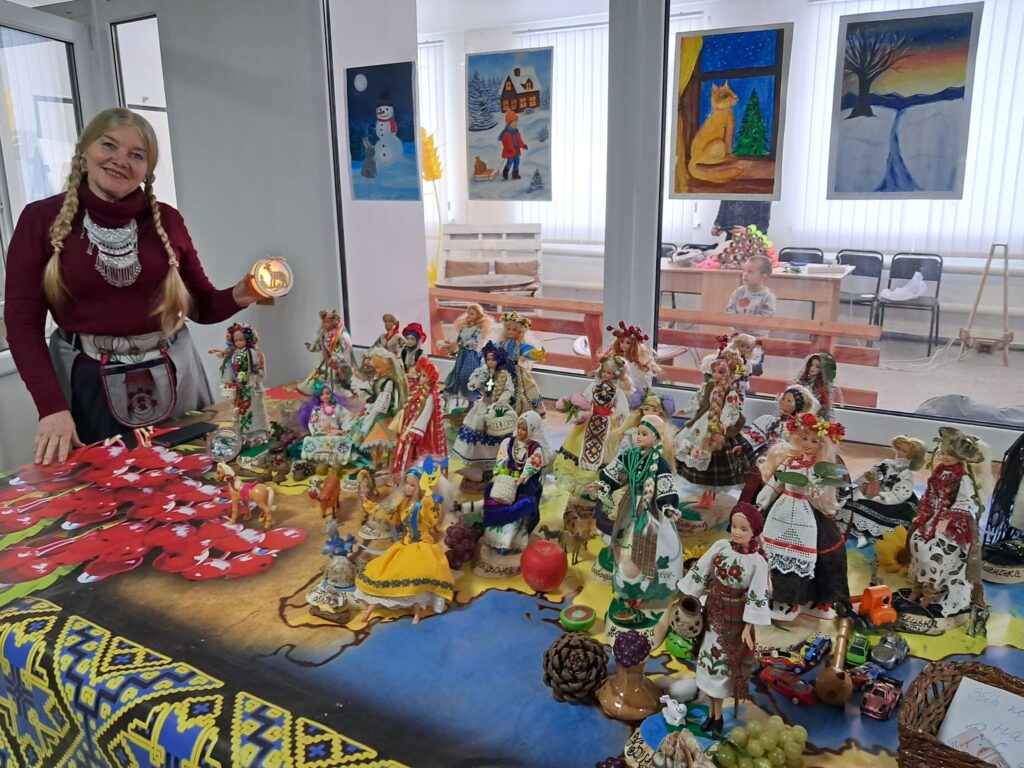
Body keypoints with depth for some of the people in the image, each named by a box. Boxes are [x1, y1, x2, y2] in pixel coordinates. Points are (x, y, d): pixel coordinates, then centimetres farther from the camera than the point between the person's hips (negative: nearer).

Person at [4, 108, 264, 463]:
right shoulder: (42, 218, -4)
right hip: (89, 386, -2)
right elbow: (22, 321, -6)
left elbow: (201, 306, 7)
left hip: (173, 379, 2)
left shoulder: (166, 219, 1)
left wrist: (238, 296, -15)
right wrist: (52, 407, -16)